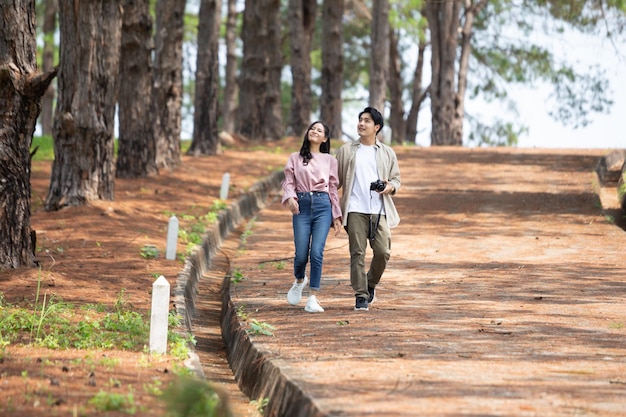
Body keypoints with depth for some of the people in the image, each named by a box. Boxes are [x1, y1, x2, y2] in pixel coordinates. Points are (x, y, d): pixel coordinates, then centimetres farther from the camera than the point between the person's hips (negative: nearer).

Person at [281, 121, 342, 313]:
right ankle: (299, 281, 30)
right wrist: (290, 197, -16)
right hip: (301, 205, 0)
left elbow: (333, 188, 13)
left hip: (323, 206, 0)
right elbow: (288, 181, 6)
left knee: (317, 253, -12)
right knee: (301, 254, -4)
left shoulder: (329, 160, 13)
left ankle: (313, 299, -10)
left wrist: (337, 216, 9)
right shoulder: (295, 158, 12)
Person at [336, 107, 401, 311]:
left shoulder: (387, 153, 14)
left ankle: (371, 284, 21)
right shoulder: (346, 150, 11)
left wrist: (390, 187, -6)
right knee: (357, 253, -4)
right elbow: (336, 179, 11)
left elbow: (396, 179, 17)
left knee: (383, 252, -5)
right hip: (355, 210, -1)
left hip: (379, 211, 1)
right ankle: (361, 296, 0)